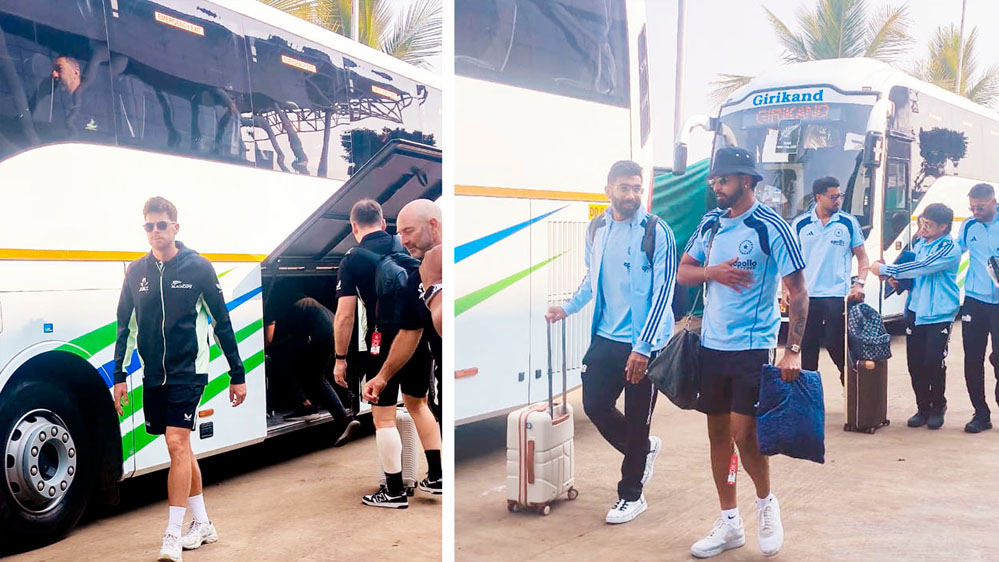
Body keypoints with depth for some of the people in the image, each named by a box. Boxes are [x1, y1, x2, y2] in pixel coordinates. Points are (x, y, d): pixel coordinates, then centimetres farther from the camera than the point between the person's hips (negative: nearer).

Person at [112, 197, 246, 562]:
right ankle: (202, 524, 24)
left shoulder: (198, 268, -5)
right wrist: (119, 375, 8)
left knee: (177, 443, -13)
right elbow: (126, 326, 12)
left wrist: (237, 375, 0)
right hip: (153, 376, 5)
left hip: (188, 371, -5)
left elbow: (222, 323, -1)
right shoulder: (137, 272, 6)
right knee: (181, 448, 12)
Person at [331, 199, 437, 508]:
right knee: (418, 404, 23)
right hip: (418, 340, 5)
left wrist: (340, 359, -1)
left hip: (382, 346, -5)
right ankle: (437, 476, 25)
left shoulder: (353, 259, -6)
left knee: (384, 417, 6)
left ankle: (395, 492, 12)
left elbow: (344, 316, -9)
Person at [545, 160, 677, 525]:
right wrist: (568, 308, 7)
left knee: (636, 420, 4)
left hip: (644, 344, -5)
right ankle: (644, 449, 35)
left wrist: (642, 348, -19)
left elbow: (663, 292, -15)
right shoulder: (596, 229, 5)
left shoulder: (657, 232, -12)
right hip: (605, 337, 5)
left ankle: (631, 496, 23)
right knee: (594, 404, 8)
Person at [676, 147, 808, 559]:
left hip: (752, 347, -6)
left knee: (743, 433, -8)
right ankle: (729, 524, 23)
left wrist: (793, 350, -15)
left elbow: (797, 290, -9)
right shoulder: (710, 224, 8)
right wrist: (712, 271, -10)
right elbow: (682, 273, 12)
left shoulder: (771, 227, -9)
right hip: (711, 344, 6)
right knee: (718, 432, 10)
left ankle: (766, 503, 21)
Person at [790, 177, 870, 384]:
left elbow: (862, 257, 8)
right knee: (807, 349, 8)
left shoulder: (849, 223, 3)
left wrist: (859, 283, -8)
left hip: (837, 296, -2)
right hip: (806, 296, 2)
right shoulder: (800, 224, 5)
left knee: (838, 347, -3)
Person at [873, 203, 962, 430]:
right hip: (916, 311, 6)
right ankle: (923, 408, 19)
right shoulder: (919, 243, 11)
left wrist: (885, 270, -18)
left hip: (939, 315, -6)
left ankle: (937, 408, 15)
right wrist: (896, 279, 2)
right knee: (915, 363, 5)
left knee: (934, 363, -5)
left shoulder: (950, 249, -12)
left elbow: (922, 267, -22)